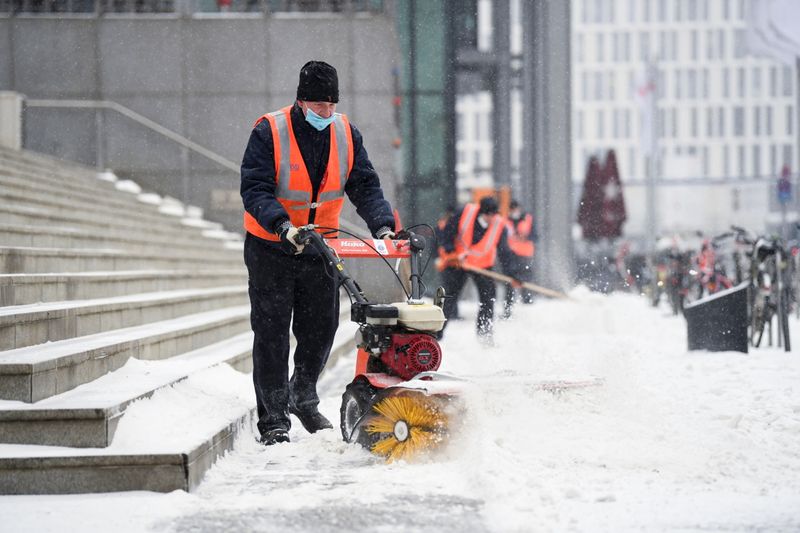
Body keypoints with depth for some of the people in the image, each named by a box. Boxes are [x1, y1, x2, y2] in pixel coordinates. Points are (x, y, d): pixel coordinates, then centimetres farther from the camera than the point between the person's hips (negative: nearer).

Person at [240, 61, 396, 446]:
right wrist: (283, 226, -37)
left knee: (321, 328, 10)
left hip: (321, 248, 4)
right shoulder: (269, 132, -16)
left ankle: (303, 399, 33)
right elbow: (255, 190, -21)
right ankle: (273, 419, 5)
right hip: (271, 248, -4)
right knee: (272, 334, -2)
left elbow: (365, 186, -3)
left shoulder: (346, 134, -2)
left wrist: (382, 225, -21)